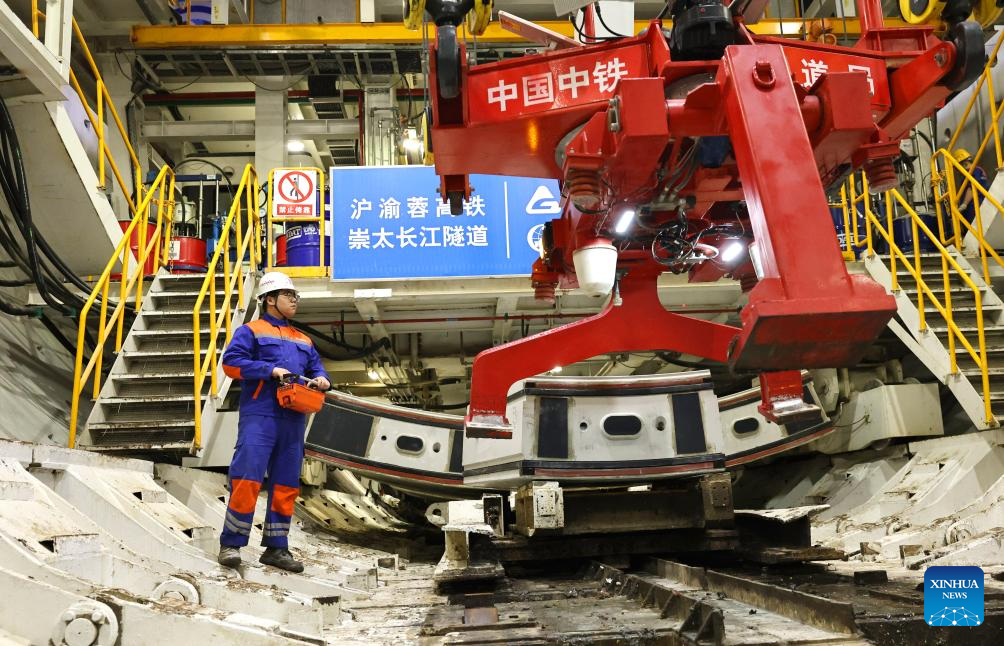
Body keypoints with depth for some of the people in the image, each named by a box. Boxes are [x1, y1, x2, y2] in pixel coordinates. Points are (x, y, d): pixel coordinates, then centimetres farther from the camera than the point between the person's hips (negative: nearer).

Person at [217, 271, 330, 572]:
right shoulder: (251, 330, 6)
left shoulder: (303, 341, 25)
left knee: (286, 484, 6)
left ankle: (276, 548, 14)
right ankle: (230, 544, -3)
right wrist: (270, 370, -15)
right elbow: (231, 362, -6)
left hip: (293, 420, 6)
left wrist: (321, 380, -3)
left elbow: (316, 369, 22)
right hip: (259, 415, -6)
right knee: (247, 478, -12)